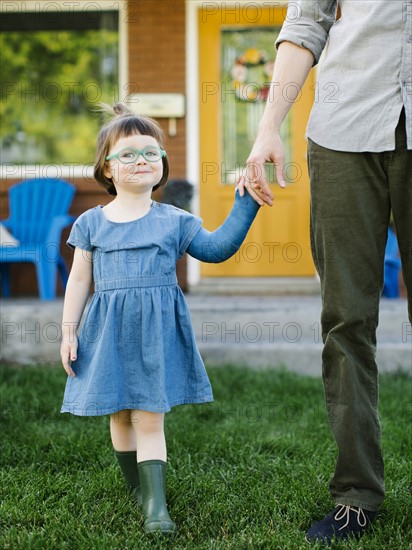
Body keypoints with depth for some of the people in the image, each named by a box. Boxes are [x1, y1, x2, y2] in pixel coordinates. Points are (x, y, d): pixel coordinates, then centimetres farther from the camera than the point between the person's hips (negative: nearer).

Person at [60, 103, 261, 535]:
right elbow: (79, 280, 8)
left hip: (158, 328, -1)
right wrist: (69, 332, 5)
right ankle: (139, 489, 29)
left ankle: (156, 506, -8)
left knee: (149, 418, -7)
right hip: (109, 330, 2)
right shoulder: (91, 223, 5)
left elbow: (218, 247, 7)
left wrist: (244, 203, 0)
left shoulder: (174, 221, 4)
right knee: (120, 415, 10)